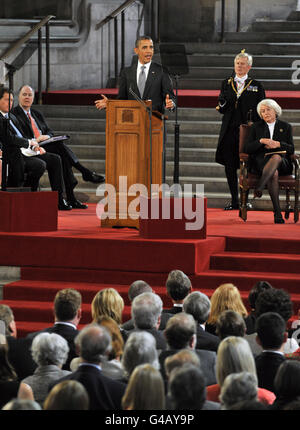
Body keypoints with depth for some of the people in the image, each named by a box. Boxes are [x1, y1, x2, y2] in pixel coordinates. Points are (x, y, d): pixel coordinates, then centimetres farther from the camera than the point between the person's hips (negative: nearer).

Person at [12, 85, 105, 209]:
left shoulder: (37, 114, 26)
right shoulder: (14, 114, 5)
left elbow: (50, 132, 22)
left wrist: (46, 136, -2)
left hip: (44, 145, 6)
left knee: (63, 159, -25)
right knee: (59, 145, -29)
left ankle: (70, 198, -30)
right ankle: (85, 173, -29)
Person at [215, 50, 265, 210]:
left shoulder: (256, 86, 6)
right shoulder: (227, 84, 12)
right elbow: (221, 109, 10)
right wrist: (222, 103, -12)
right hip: (229, 131, 3)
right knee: (229, 166, 3)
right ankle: (234, 200, 12)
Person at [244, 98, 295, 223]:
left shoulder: (286, 127, 17)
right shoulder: (256, 127, 18)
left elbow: (291, 149, 9)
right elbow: (247, 149, 8)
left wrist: (278, 144, -10)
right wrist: (261, 141, -9)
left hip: (282, 162, 0)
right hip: (261, 162, 0)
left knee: (276, 157, -41)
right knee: (274, 173, -37)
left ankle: (259, 187, -57)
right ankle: (277, 213, -44)